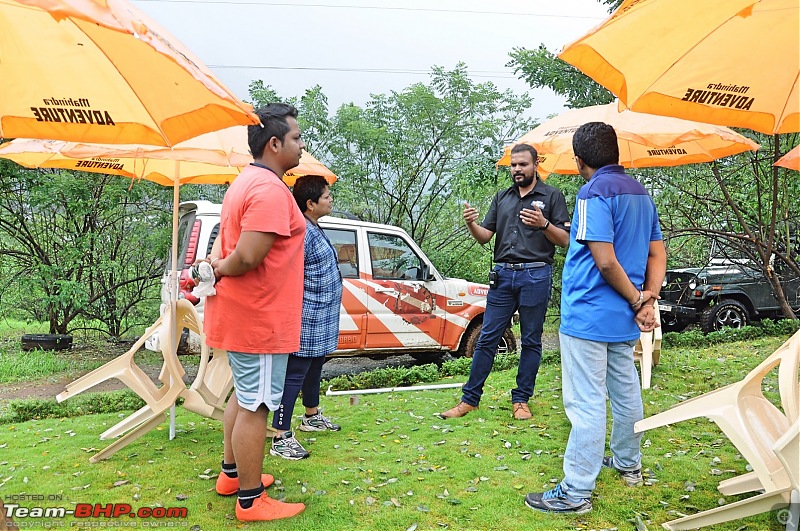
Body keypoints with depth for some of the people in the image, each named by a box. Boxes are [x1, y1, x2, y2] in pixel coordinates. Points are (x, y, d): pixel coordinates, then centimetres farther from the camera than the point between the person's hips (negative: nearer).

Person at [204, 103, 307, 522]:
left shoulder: (245, 182, 14)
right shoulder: (271, 190, -21)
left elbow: (229, 246, 17)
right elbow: (247, 257, -28)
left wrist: (215, 266, -1)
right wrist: (221, 269, -10)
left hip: (239, 313, 11)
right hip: (260, 318, -11)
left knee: (243, 395, 22)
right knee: (256, 407, 1)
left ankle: (232, 474, 38)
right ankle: (251, 501, 15)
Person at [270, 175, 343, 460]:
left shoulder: (314, 229, 13)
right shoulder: (302, 232, -21)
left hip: (321, 320, 10)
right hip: (307, 320, -10)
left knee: (314, 367, 24)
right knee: (295, 375, -5)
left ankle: (312, 416, 42)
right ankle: (281, 438, 1)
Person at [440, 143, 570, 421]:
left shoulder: (552, 196, 5)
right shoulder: (501, 198, 16)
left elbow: (565, 240, 0)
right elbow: (485, 237, 11)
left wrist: (543, 224, -19)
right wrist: (471, 224, -10)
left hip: (535, 275, -3)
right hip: (503, 275, 3)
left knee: (531, 341, 6)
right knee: (487, 339, 3)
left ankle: (521, 400, 17)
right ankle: (470, 398, 9)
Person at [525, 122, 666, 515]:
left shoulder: (594, 192, -15)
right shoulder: (640, 192, 13)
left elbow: (605, 262, -22)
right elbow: (658, 254, 12)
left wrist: (636, 302, -10)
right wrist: (648, 298, 0)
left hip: (589, 316, -9)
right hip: (624, 318, 9)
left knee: (586, 404, -5)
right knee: (626, 391, 21)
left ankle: (575, 493, 3)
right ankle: (628, 463, 39)